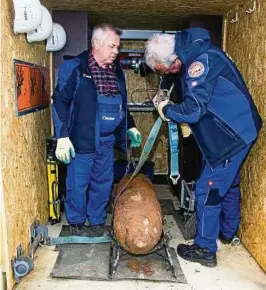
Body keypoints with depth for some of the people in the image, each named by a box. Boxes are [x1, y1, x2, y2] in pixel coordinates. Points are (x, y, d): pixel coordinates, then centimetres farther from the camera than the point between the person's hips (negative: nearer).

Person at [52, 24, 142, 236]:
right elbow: (60, 101, -10)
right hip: (82, 141, -6)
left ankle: (97, 221, 32)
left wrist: (130, 127, 20)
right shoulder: (74, 67, -9)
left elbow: (121, 104, 22)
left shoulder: (116, 70, 11)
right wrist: (63, 136, -15)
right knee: (78, 184, 6)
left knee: (103, 184, 14)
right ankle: (76, 222, 28)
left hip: (107, 142, 6)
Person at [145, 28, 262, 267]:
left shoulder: (201, 60, -25)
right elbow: (195, 102, 15)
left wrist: (165, 110, -10)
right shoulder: (194, 54, 5)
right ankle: (228, 232, 43)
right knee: (229, 183, 23)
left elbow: (193, 110, -27)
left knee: (208, 190, -2)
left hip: (232, 134, -10)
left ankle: (205, 250, 12)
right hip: (237, 129, 10)